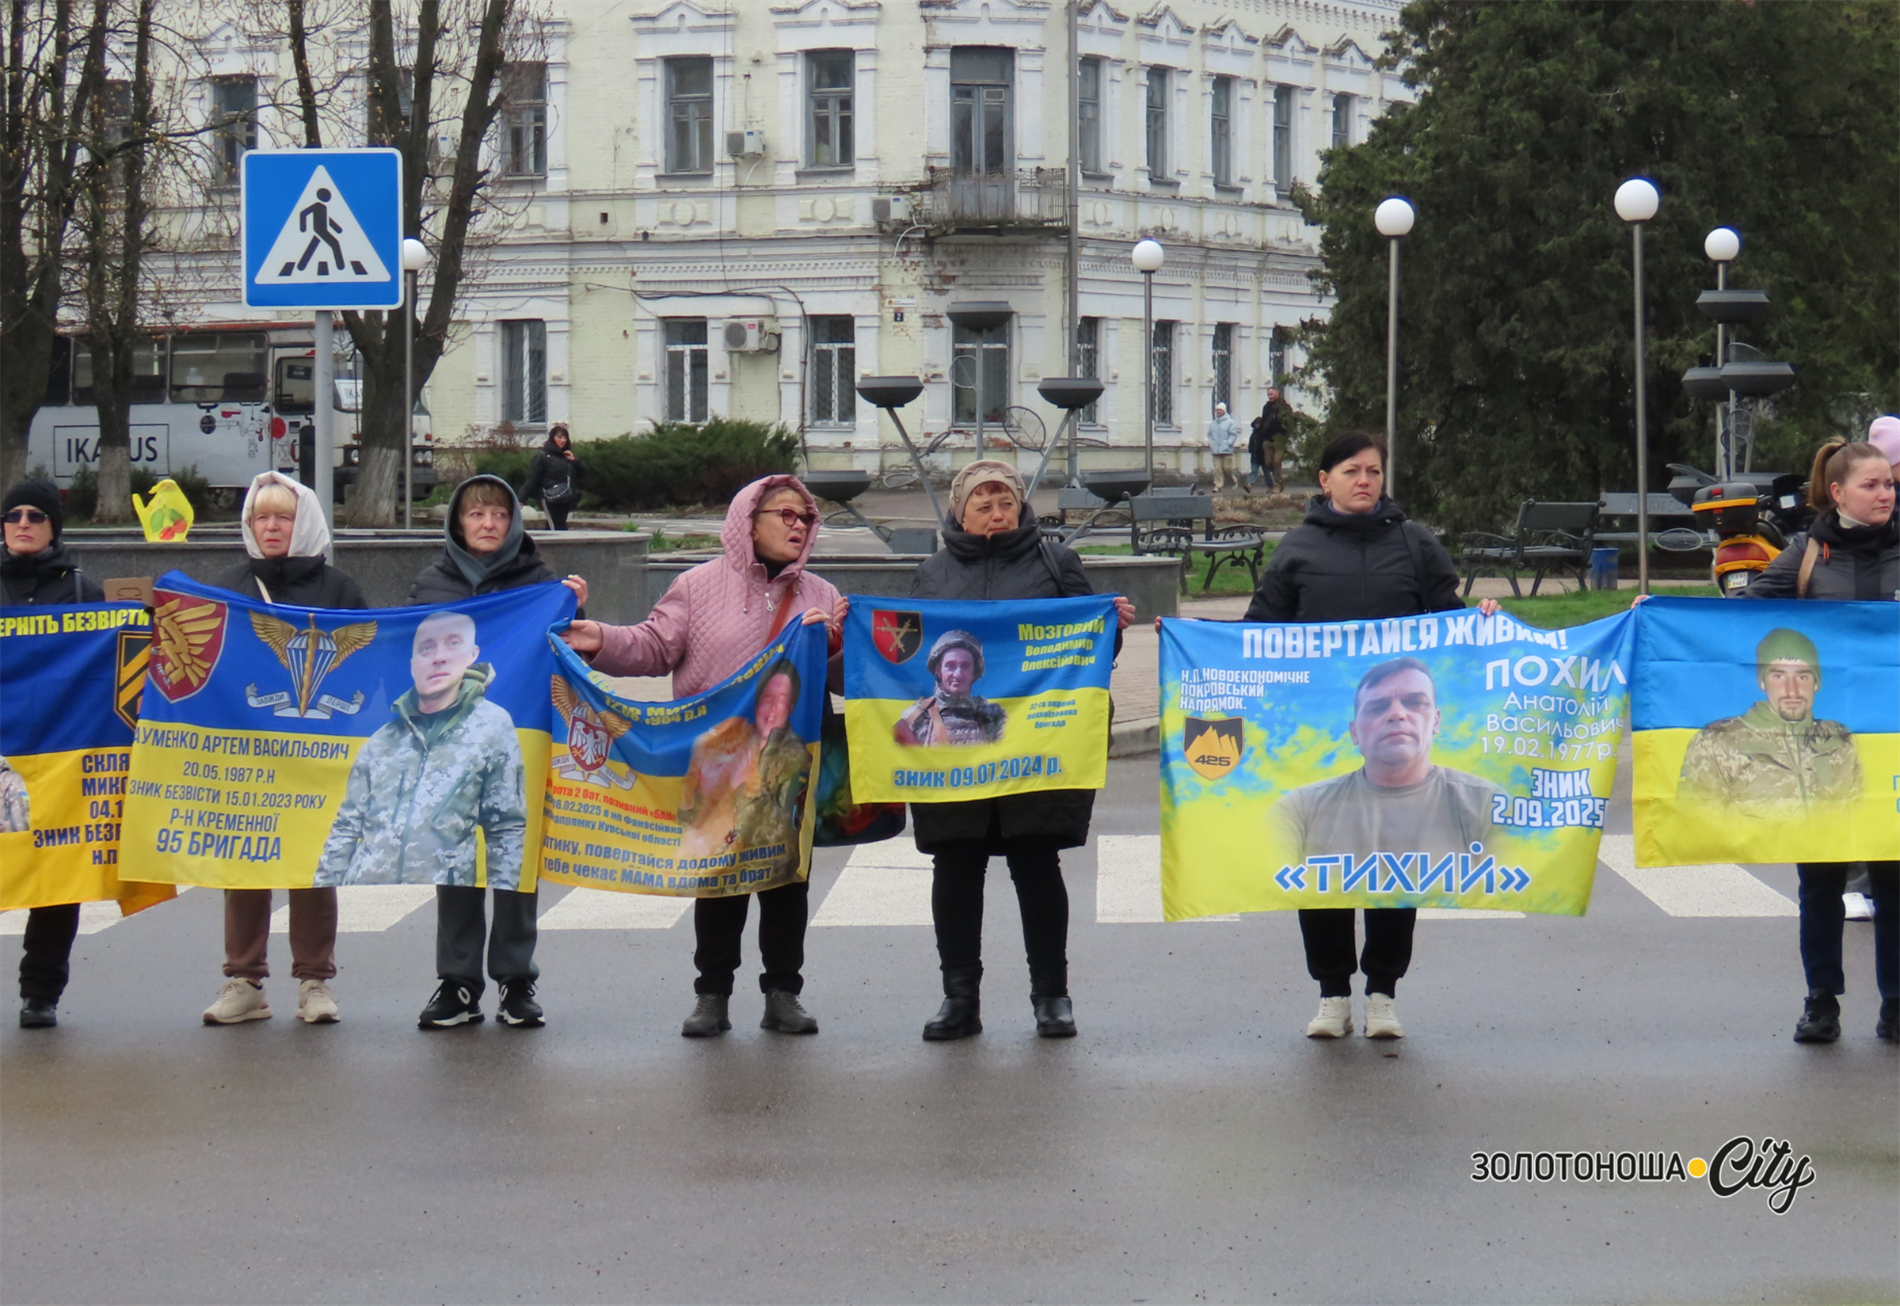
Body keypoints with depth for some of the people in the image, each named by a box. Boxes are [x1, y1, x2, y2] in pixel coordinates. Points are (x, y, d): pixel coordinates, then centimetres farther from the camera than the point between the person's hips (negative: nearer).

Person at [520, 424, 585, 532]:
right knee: (560, 528, -13)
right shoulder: (543, 456, -6)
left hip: (566, 499, 6)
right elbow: (532, 478, -10)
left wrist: (574, 460, -5)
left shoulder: (567, 455, 13)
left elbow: (584, 470, 14)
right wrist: (522, 499, -14)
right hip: (551, 499, -6)